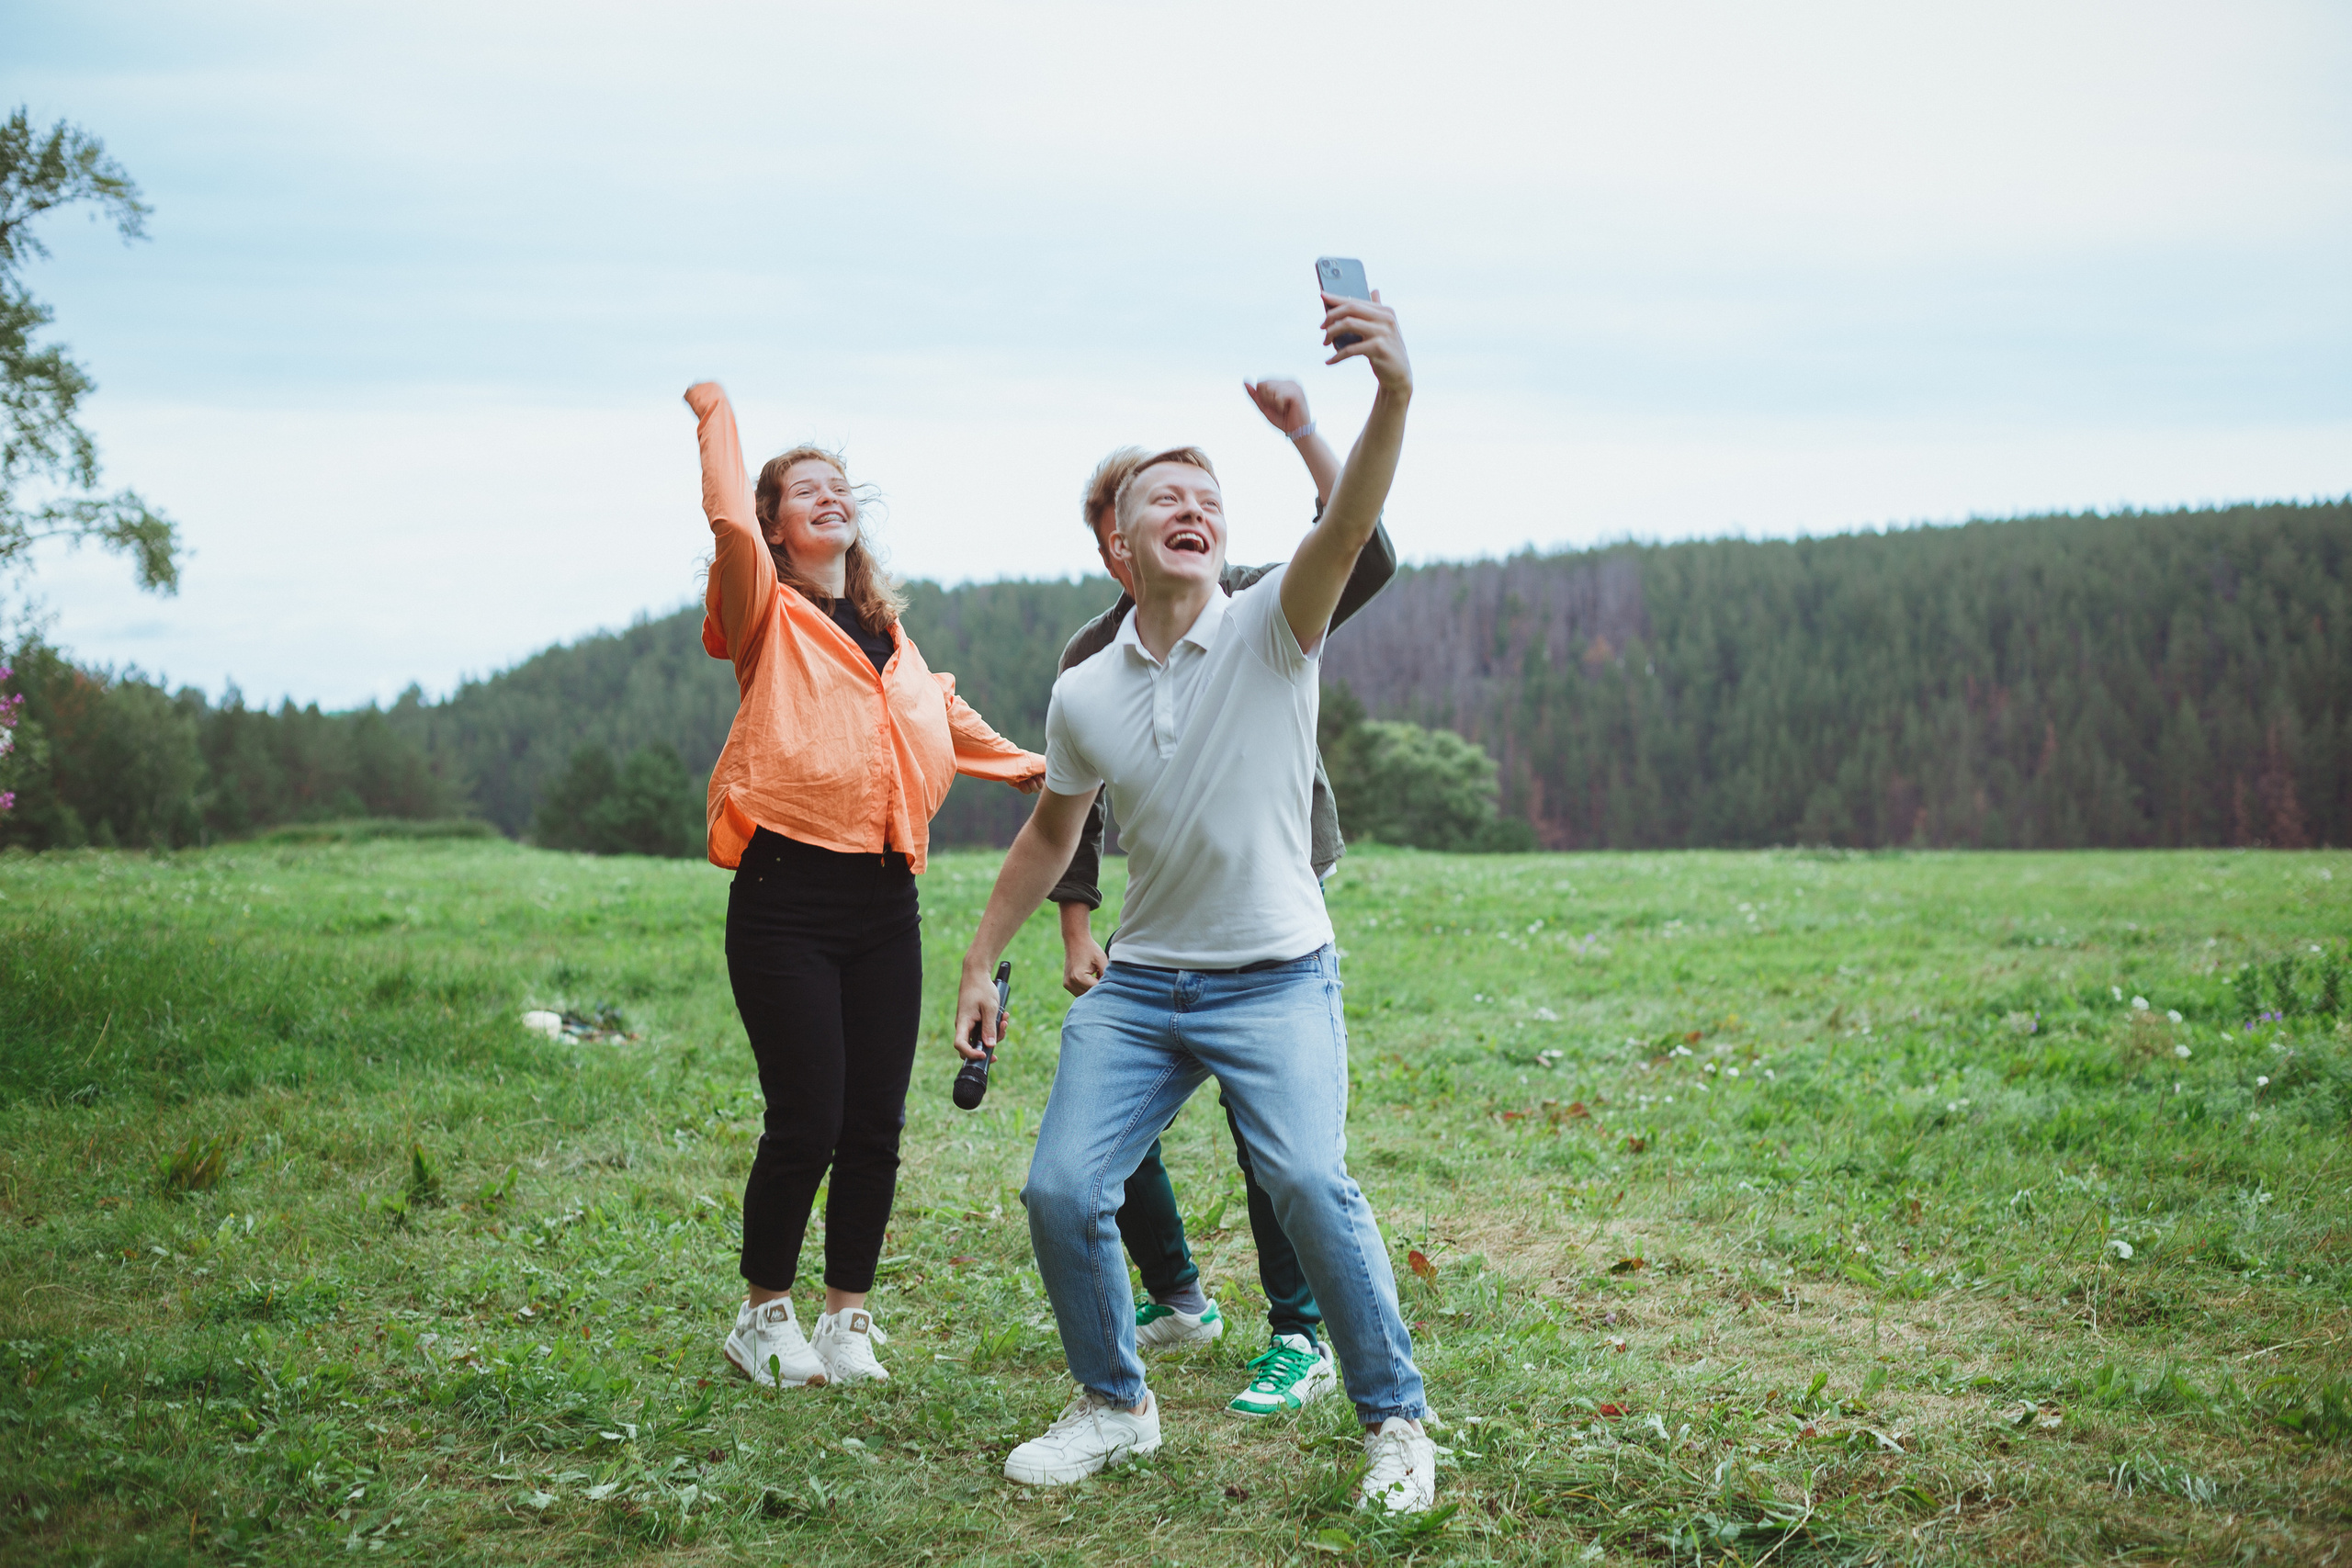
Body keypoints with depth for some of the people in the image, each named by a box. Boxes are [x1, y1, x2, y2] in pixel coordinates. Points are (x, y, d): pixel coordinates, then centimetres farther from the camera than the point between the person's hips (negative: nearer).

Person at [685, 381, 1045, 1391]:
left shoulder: (889, 636, 20)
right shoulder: (768, 618, 3)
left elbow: (943, 723, 36)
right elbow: (729, 522, -16)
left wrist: (1035, 768, 41)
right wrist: (716, 414, -3)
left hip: (883, 900, 5)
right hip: (788, 896, -5)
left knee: (875, 1126, 4)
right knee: (806, 1123, -6)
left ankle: (848, 1317, 20)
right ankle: (764, 1316, 14)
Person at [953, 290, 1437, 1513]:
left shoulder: (1271, 632, -8)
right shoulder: (1083, 695, 3)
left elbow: (1347, 531, -28)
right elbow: (1050, 836, 18)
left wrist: (1393, 396, -46)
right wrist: (982, 963, 18)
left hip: (1275, 979, -4)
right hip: (1138, 985, 4)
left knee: (1308, 1181, -23)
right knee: (1061, 1193, -3)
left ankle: (1394, 1420, -3)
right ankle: (1114, 1407, 21)